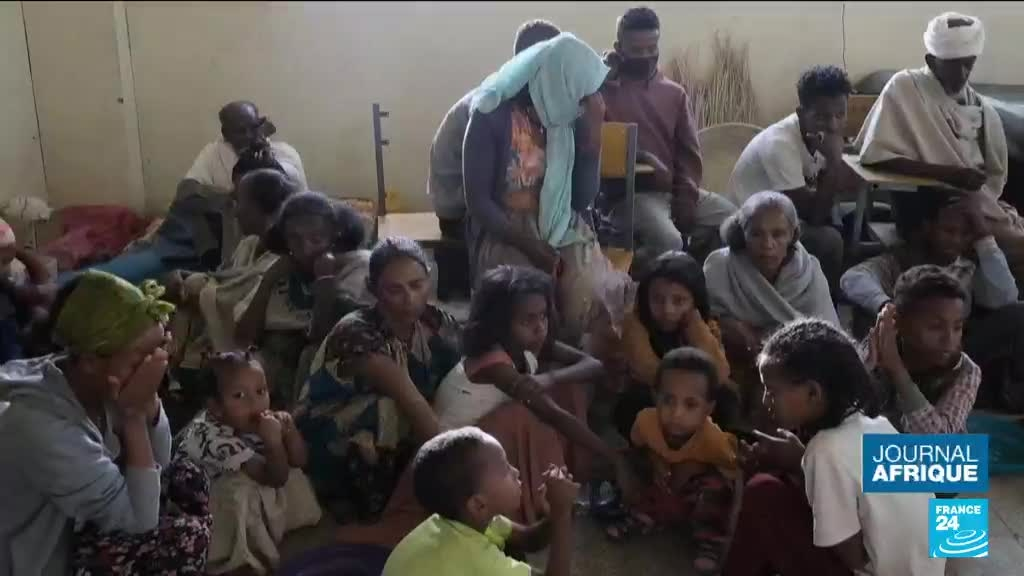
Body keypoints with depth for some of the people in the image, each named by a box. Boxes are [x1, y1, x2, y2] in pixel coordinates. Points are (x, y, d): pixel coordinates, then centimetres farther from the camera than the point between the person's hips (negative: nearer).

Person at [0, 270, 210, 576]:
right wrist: (134, 413, -28)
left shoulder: (99, 384, -10)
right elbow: (138, 520, -26)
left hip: (75, 528, 8)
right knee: (188, 537, -16)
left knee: (188, 480, 3)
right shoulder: (44, 426, -33)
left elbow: (159, 463, 0)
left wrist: (148, 401, -18)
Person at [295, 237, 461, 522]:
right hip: (329, 447, -5)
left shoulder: (436, 323, -8)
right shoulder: (358, 334, -27)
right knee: (388, 411, -31)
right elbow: (413, 403, -33)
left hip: (396, 446, 6)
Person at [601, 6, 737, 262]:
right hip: (633, 192, -5)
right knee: (668, 240, -31)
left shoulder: (674, 93, 13)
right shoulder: (605, 88, -3)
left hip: (676, 189, 6)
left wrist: (686, 202, -3)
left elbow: (689, 153, 10)